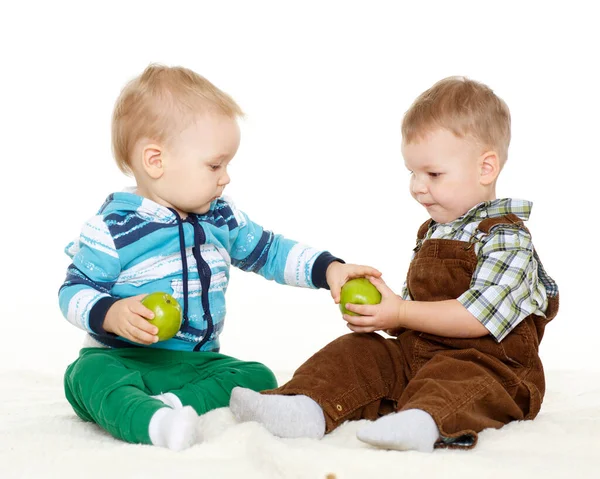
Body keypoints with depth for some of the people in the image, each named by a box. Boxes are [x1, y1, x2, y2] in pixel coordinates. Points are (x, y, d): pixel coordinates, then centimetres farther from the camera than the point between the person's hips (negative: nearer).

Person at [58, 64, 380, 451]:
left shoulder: (221, 219, 8)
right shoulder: (113, 228, -10)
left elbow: (269, 251, 18)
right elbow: (75, 292, -8)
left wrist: (329, 270, 7)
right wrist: (113, 314, -29)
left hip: (198, 361, 5)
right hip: (123, 357, -5)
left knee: (258, 378, -18)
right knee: (90, 375, -36)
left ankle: (173, 404, -35)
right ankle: (155, 421, -61)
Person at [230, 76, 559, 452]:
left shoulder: (506, 237, -10)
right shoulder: (432, 232, 18)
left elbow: (478, 316, -20)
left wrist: (401, 314, -17)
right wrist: (381, 313, 0)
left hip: (486, 362, -8)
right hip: (414, 352, 8)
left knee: (457, 380, -38)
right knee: (358, 351, -7)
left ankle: (423, 423, -68)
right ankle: (307, 408, -30)